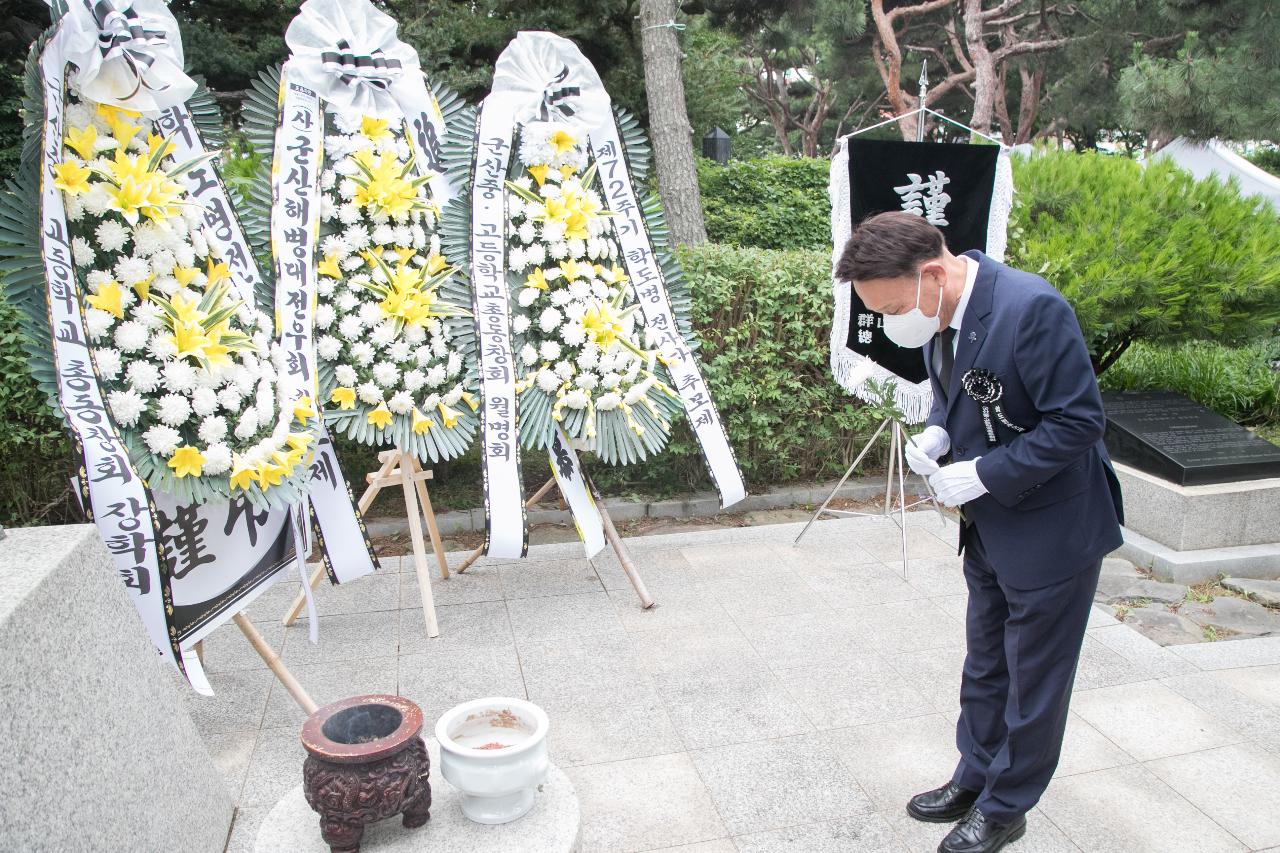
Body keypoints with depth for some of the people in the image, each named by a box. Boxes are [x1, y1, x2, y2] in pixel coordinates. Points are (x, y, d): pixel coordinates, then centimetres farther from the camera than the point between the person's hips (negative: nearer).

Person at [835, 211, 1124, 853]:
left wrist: (982, 475, -26)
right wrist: (937, 434, -9)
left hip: (1052, 528, -8)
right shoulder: (939, 312, -5)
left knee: (1034, 680, 12)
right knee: (984, 667, 23)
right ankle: (975, 778, 43)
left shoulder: (1032, 310, -30)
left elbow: (1078, 421, -25)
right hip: (988, 526, 8)